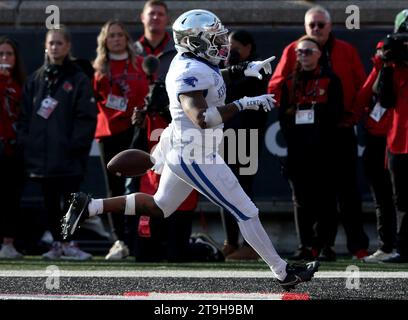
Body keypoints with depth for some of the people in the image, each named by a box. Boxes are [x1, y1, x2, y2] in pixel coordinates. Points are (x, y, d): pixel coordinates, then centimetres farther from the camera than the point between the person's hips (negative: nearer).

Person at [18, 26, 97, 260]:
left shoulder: (79, 80, 2)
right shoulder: (36, 80, 14)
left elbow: (87, 117, -4)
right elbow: (25, 115, 13)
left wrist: (76, 145, -14)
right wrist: (25, 143, 1)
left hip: (69, 158, -4)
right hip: (41, 156, 4)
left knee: (69, 200, -6)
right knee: (51, 203, 7)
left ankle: (69, 244, -1)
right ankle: (58, 243, 14)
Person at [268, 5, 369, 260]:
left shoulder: (347, 52, 4)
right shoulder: (293, 52, 2)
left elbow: (362, 87, 4)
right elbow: (275, 87, 1)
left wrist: (353, 115, -5)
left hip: (342, 131, 0)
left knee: (348, 189, 2)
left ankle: (358, 245, 5)